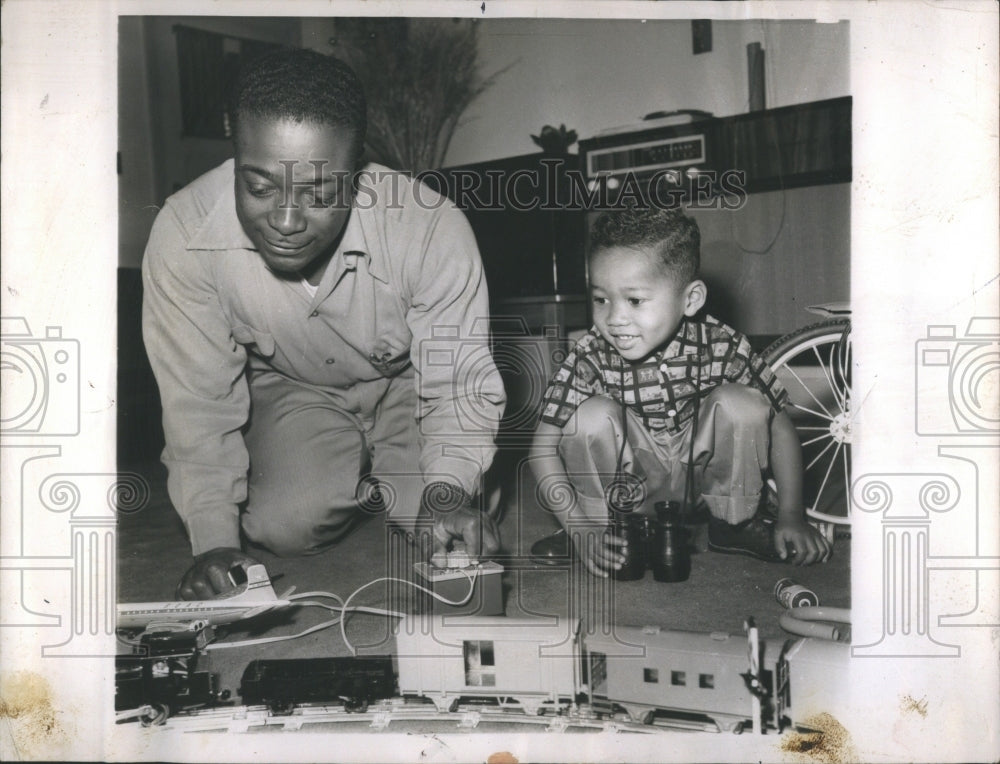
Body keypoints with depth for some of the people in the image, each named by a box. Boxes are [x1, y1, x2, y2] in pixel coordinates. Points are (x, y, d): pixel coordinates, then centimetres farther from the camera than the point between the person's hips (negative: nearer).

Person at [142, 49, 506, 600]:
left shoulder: (433, 229, -34)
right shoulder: (183, 235, -30)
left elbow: (458, 386, -24)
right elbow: (201, 403, -20)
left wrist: (448, 489, -42)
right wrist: (215, 540, -28)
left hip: (405, 383, -1)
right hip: (289, 389, 1)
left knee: (463, 542, -17)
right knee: (284, 523, -20)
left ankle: (371, 482, 17)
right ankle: (365, 483, 14)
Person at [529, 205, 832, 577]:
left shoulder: (720, 347, -21)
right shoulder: (591, 358, -22)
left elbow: (779, 425, -10)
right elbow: (543, 447, -20)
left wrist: (791, 516, -13)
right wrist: (582, 530, -29)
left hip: (700, 473, 1)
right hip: (629, 488, -1)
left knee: (741, 405, -24)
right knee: (592, 414, -29)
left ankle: (734, 522, -1)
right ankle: (596, 522, -5)